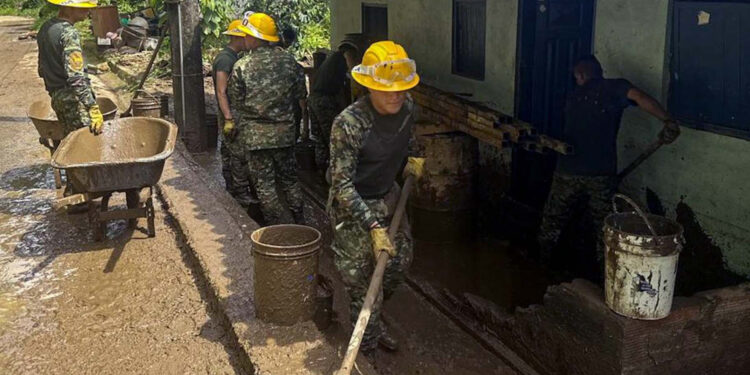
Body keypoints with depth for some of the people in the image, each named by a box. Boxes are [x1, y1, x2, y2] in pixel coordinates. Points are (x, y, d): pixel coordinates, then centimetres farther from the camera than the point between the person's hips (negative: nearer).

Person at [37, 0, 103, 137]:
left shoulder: (46, 28, 12)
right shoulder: (69, 33, -17)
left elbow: (42, 70, 19)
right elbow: (76, 77, -25)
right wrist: (93, 108, -27)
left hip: (56, 96, 10)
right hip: (73, 98, -10)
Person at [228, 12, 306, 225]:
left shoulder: (241, 67, -10)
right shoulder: (288, 61, -1)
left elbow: (236, 105, -1)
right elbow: (301, 96, 7)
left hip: (254, 135, -3)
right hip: (285, 132, 4)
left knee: (264, 183, 5)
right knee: (289, 178, 17)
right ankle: (300, 223, 23)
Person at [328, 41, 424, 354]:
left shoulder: (406, 106, -9)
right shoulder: (348, 124, -31)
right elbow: (343, 184, -29)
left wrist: (412, 158, 4)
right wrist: (374, 226, -32)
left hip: (388, 196, 7)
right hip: (353, 207, -7)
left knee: (400, 260, 19)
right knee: (362, 280, 2)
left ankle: (372, 321, 45)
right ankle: (369, 341, 27)